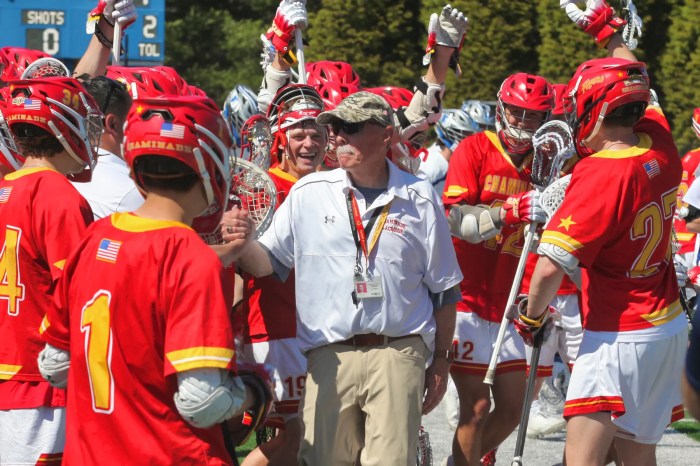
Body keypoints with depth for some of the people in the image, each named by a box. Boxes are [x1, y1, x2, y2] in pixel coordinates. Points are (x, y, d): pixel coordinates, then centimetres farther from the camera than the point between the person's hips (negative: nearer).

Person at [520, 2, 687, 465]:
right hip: (670, 327, 8)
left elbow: (550, 268, -23)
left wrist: (532, 317, -6)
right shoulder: (660, 145, 1)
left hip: (619, 336, -8)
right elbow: (636, 87, 26)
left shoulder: (600, 175, -20)